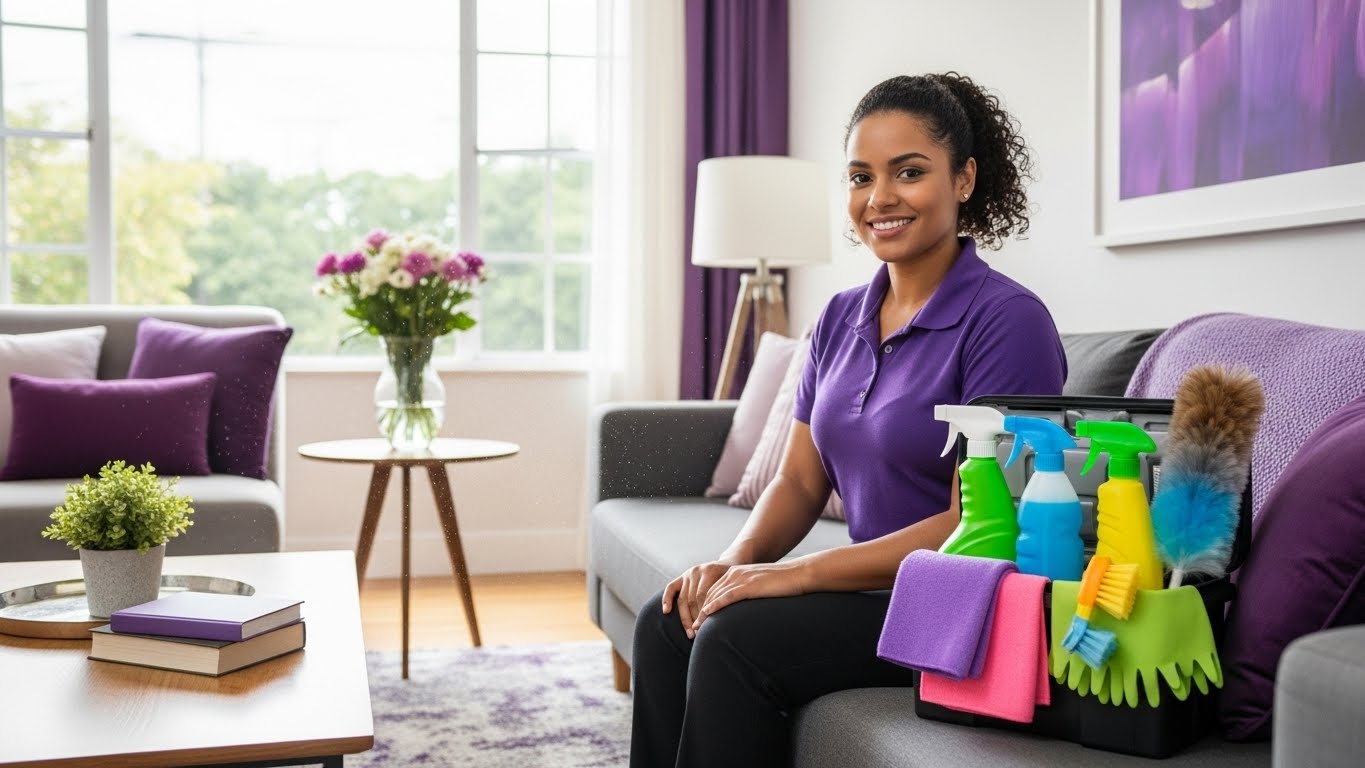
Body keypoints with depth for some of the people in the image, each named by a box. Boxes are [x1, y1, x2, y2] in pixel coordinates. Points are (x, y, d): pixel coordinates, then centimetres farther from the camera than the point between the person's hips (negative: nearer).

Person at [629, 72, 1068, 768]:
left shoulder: (1007, 320, -15)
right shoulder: (842, 318, 9)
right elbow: (799, 482, 11)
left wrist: (797, 573, -20)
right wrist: (735, 560, -10)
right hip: (876, 587, 7)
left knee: (735, 639, -23)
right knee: (667, 623, -10)